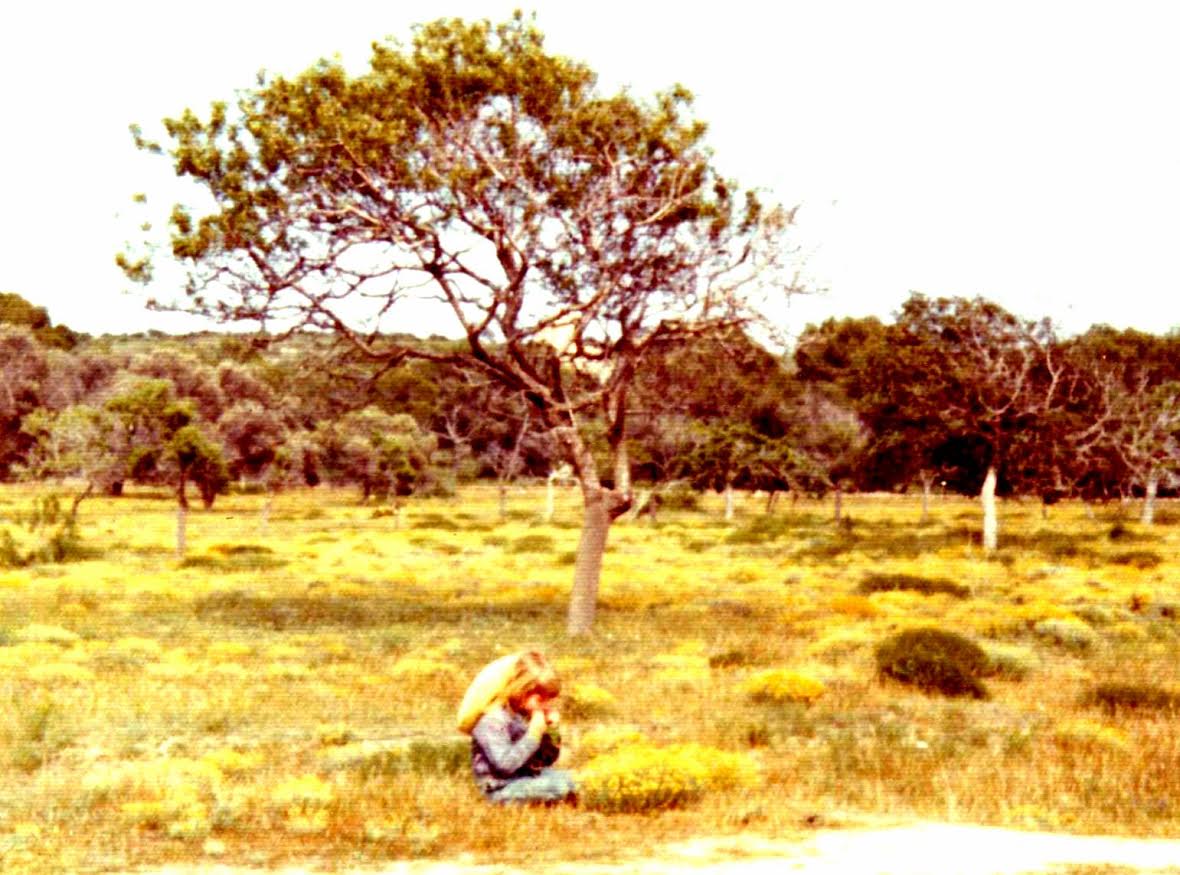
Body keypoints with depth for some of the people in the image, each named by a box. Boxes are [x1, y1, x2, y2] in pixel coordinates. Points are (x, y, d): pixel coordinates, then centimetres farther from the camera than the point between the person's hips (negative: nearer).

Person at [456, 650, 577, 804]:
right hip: (501, 788, -8)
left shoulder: (530, 712, 3)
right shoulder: (491, 720, -21)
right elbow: (505, 764, -30)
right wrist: (534, 733, -29)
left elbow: (547, 761, 10)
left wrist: (552, 730, -8)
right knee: (560, 787, -21)